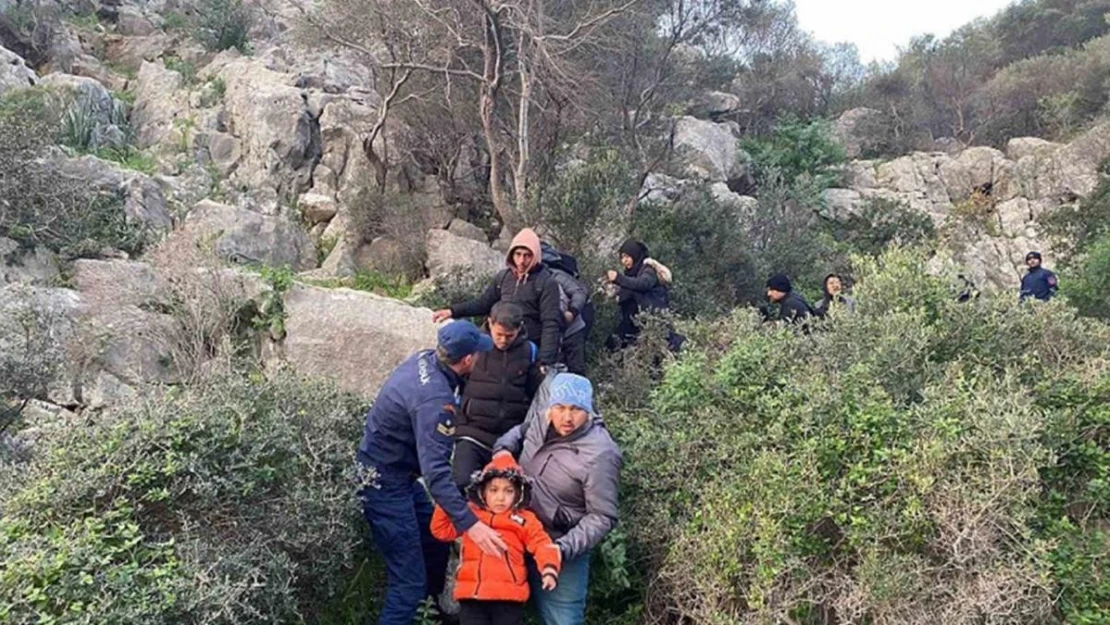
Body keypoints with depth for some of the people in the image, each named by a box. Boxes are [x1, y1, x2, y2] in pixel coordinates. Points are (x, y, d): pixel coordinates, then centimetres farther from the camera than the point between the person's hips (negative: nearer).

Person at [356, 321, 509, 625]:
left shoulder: (425, 358, -5)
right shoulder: (435, 400, -31)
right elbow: (436, 472, -38)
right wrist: (469, 523, -43)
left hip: (398, 472, 10)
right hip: (384, 482, -10)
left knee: (435, 544, 21)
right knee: (410, 582, -7)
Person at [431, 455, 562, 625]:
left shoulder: (524, 519, 5)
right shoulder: (470, 514, 11)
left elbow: (542, 545, -2)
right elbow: (442, 530, 13)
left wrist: (549, 569, -20)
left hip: (508, 595, -1)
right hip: (472, 593, 2)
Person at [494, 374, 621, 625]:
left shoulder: (600, 455, -24)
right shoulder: (541, 419, -5)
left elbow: (602, 517, -20)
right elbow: (519, 431, 20)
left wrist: (565, 549, -27)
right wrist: (503, 449, 0)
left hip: (560, 550, -6)